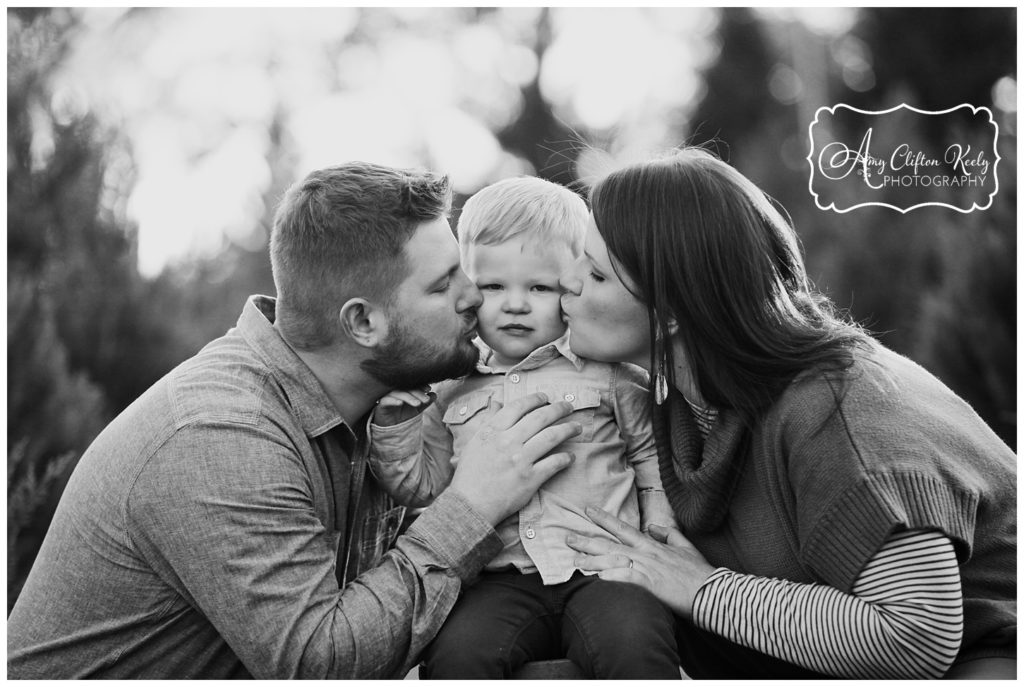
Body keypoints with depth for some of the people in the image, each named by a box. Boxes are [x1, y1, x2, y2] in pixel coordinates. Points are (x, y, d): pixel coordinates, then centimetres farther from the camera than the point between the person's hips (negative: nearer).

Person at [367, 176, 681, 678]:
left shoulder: (609, 371, 8)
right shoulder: (452, 388, 13)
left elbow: (651, 453, 18)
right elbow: (422, 486, 15)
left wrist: (660, 533, 5)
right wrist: (394, 420, 1)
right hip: (503, 578, 1)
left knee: (635, 644, -30)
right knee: (453, 654, -26)